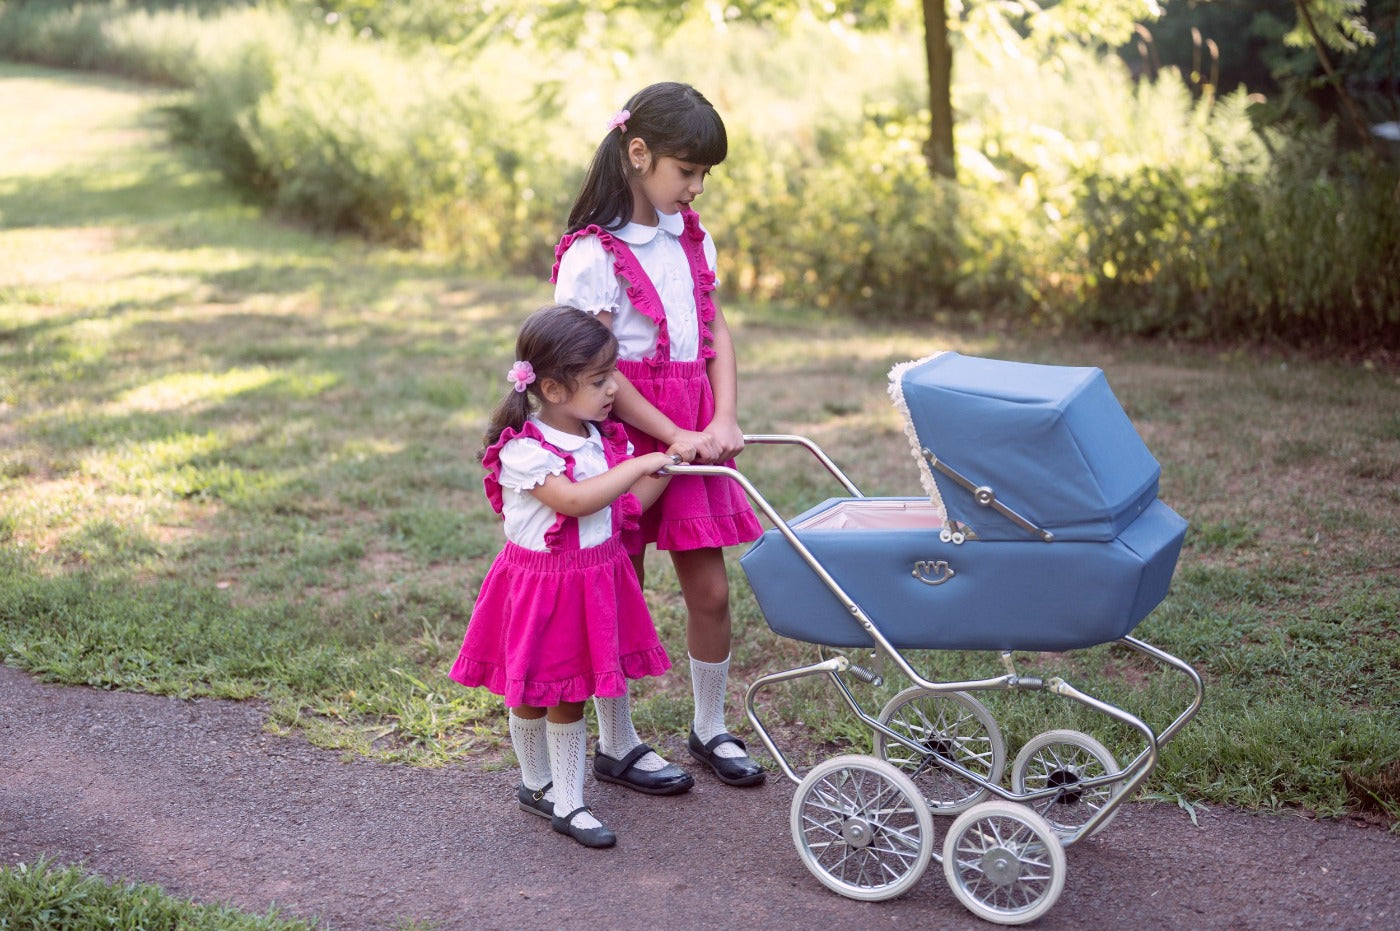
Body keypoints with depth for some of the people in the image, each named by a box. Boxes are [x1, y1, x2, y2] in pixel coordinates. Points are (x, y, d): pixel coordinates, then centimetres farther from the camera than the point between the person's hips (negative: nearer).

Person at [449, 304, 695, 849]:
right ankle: (536, 784, 35)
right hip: (539, 584, -5)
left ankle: (566, 804, 20)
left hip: (594, 580, 5)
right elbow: (576, 500, -32)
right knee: (530, 696, 12)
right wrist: (640, 464, -27)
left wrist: (670, 463, -3)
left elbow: (629, 504, 7)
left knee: (570, 696, 11)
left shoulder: (604, 438, 2)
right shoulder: (523, 451, -21)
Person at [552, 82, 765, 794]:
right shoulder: (592, 254, -15)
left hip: (694, 431, 7)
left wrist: (724, 419, -6)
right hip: (625, 429, -6)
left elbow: (715, 330, 7)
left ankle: (710, 728, 29)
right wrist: (675, 436, -16)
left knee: (710, 588, 11)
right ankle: (616, 746, 22)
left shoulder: (689, 235, 8)